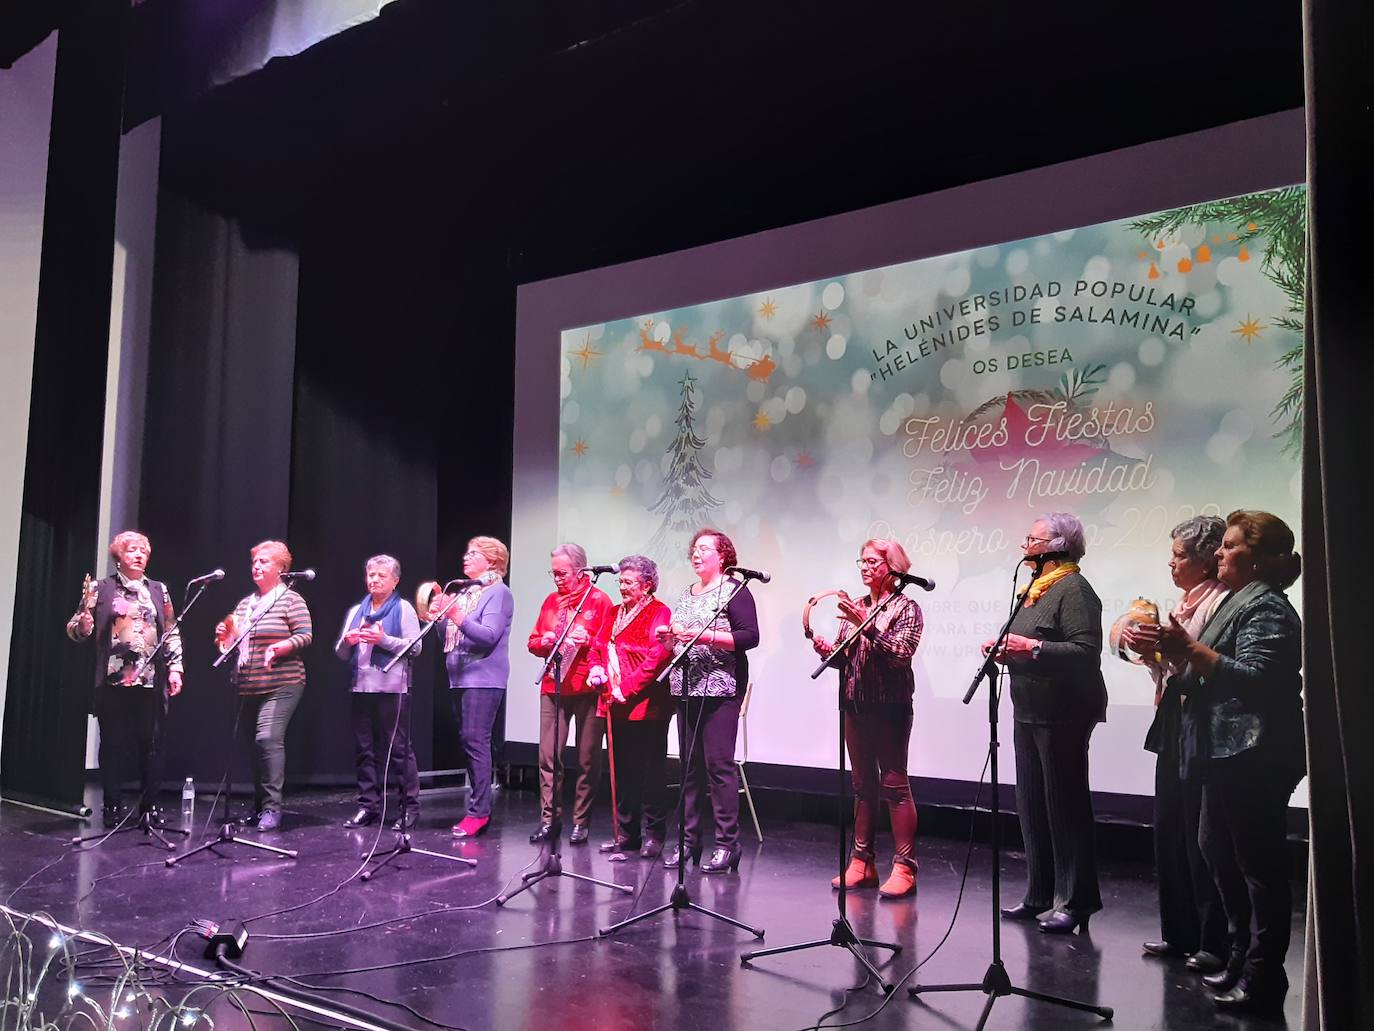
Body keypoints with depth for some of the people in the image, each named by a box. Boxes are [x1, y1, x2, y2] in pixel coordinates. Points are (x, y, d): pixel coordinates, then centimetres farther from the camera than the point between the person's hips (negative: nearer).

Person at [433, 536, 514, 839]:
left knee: (475, 741, -12)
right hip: (459, 678, 8)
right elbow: (447, 638, 19)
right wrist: (440, 618, 2)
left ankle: (478, 811, -10)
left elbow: (489, 635, -17)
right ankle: (479, 807, 13)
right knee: (467, 742, 8)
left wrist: (457, 617, -25)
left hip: (483, 679, -8)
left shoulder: (498, 592, -5)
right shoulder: (464, 592, 19)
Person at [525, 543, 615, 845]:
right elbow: (534, 642, 18)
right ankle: (548, 818, 8)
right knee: (548, 755, 0)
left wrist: (586, 639, -20)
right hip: (553, 686, 4)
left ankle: (581, 821, 10)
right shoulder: (551, 601, 15)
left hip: (588, 688, -4)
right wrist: (545, 641, -3)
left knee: (588, 758, 1)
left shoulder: (599, 600, -1)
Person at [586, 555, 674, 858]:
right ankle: (626, 832, 21)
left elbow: (657, 658, -18)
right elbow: (597, 646, 21)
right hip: (616, 707, 8)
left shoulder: (659, 614, -8)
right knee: (621, 772, 12)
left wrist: (626, 689, -19)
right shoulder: (614, 613, 18)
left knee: (651, 773, -1)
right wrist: (597, 669, -1)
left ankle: (654, 834, 8)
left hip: (646, 706, -8)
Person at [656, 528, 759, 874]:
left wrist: (706, 636, -19)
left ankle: (726, 844, -2)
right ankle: (690, 839, 15)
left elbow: (750, 637, -13)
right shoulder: (686, 595, 19)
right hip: (686, 689, 7)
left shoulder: (734, 591, -2)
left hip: (720, 688, -7)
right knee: (690, 765, 9)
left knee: (719, 764, -9)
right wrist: (667, 637, 4)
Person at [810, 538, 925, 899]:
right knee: (863, 785, 10)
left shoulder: (906, 608, -4)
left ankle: (905, 869, 0)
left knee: (894, 785, -5)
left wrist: (866, 625, -24)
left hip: (890, 707, -6)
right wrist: (825, 649, -7)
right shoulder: (855, 606, 12)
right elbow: (843, 657, 14)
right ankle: (862, 863, 17)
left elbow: (901, 653, -18)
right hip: (855, 705, 6)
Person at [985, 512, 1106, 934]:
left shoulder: (1074, 589, -12)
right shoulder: (1036, 588, 18)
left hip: (1063, 716, -10)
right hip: (1030, 713, 10)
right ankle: (1040, 894, 24)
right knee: (1031, 805, 14)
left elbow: (1086, 651, -22)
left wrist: (1034, 648, -26)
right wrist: (1004, 649, 7)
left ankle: (1075, 902, 6)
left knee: (1065, 806, -3)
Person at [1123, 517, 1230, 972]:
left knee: (1201, 838, -2)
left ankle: (1214, 942, 9)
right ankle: (1179, 933, 24)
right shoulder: (1186, 604, 16)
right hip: (1173, 728, 10)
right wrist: (1150, 651, 4)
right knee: (1169, 832, 13)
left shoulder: (1219, 603, -13)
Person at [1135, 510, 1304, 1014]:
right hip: (1228, 752, 11)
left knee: (1259, 866, -3)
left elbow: (1254, 678, -25)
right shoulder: (1239, 601, 18)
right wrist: (1179, 653, 10)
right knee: (1220, 854, 17)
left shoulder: (1267, 608, -13)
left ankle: (1262, 979, 5)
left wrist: (1192, 649, -26)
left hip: (1254, 759, -11)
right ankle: (1242, 959, 28)